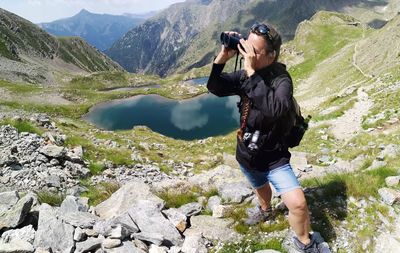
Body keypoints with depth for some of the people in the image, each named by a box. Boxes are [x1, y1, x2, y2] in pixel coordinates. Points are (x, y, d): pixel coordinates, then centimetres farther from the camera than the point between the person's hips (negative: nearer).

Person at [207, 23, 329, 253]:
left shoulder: (282, 80, -25)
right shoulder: (245, 75, -9)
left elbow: (274, 110, -44)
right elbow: (215, 88, -8)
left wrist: (252, 72, -43)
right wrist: (223, 57, -23)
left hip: (274, 158, -5)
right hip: (246, 154, 5)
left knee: (298, 203, -14)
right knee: (261, 187, 30)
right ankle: (265, 210, 64)